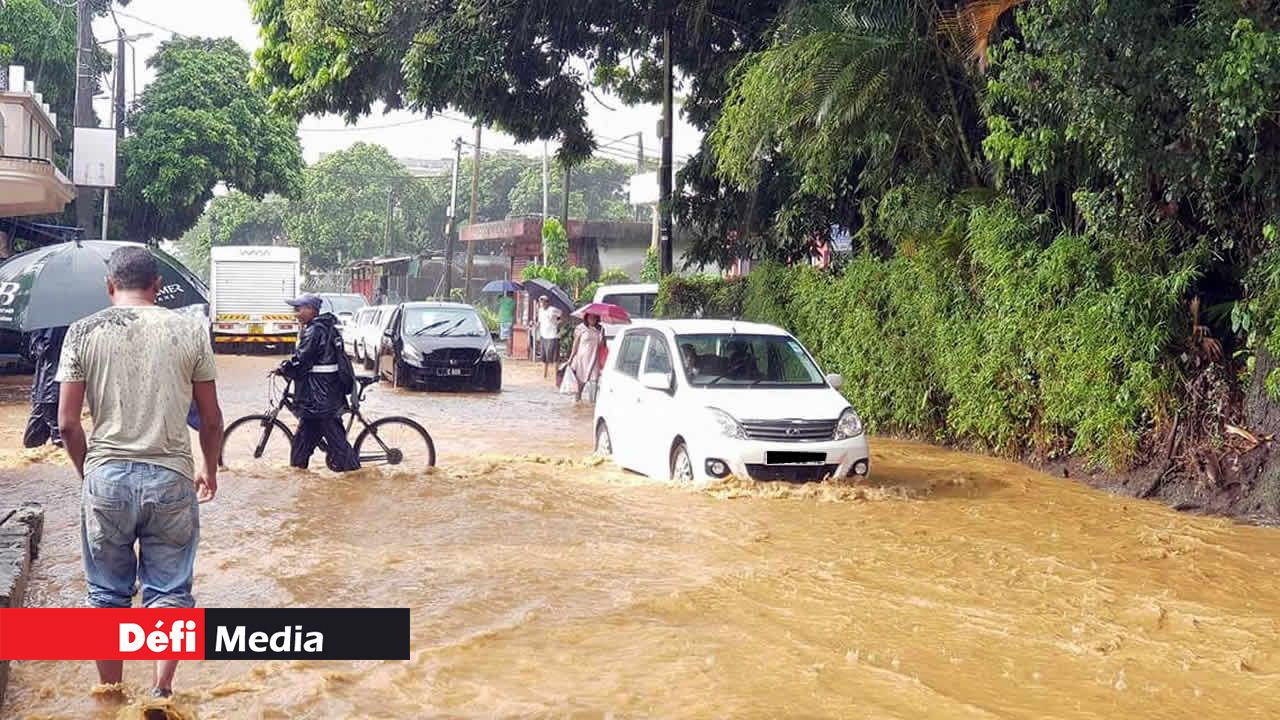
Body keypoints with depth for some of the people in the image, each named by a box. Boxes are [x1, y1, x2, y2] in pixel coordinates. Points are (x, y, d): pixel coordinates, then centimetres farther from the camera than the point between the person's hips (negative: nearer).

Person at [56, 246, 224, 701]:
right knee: (169, 591, 10)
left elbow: (67, 423, -1)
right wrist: (209, 469, 20)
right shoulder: (190, 331, -1)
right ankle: (162, 692, -2)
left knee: (107, 595, 14)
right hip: (172, 478, -1)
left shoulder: (83, 332, 0)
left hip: (106, 477, 1)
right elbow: (211, 418, 3)